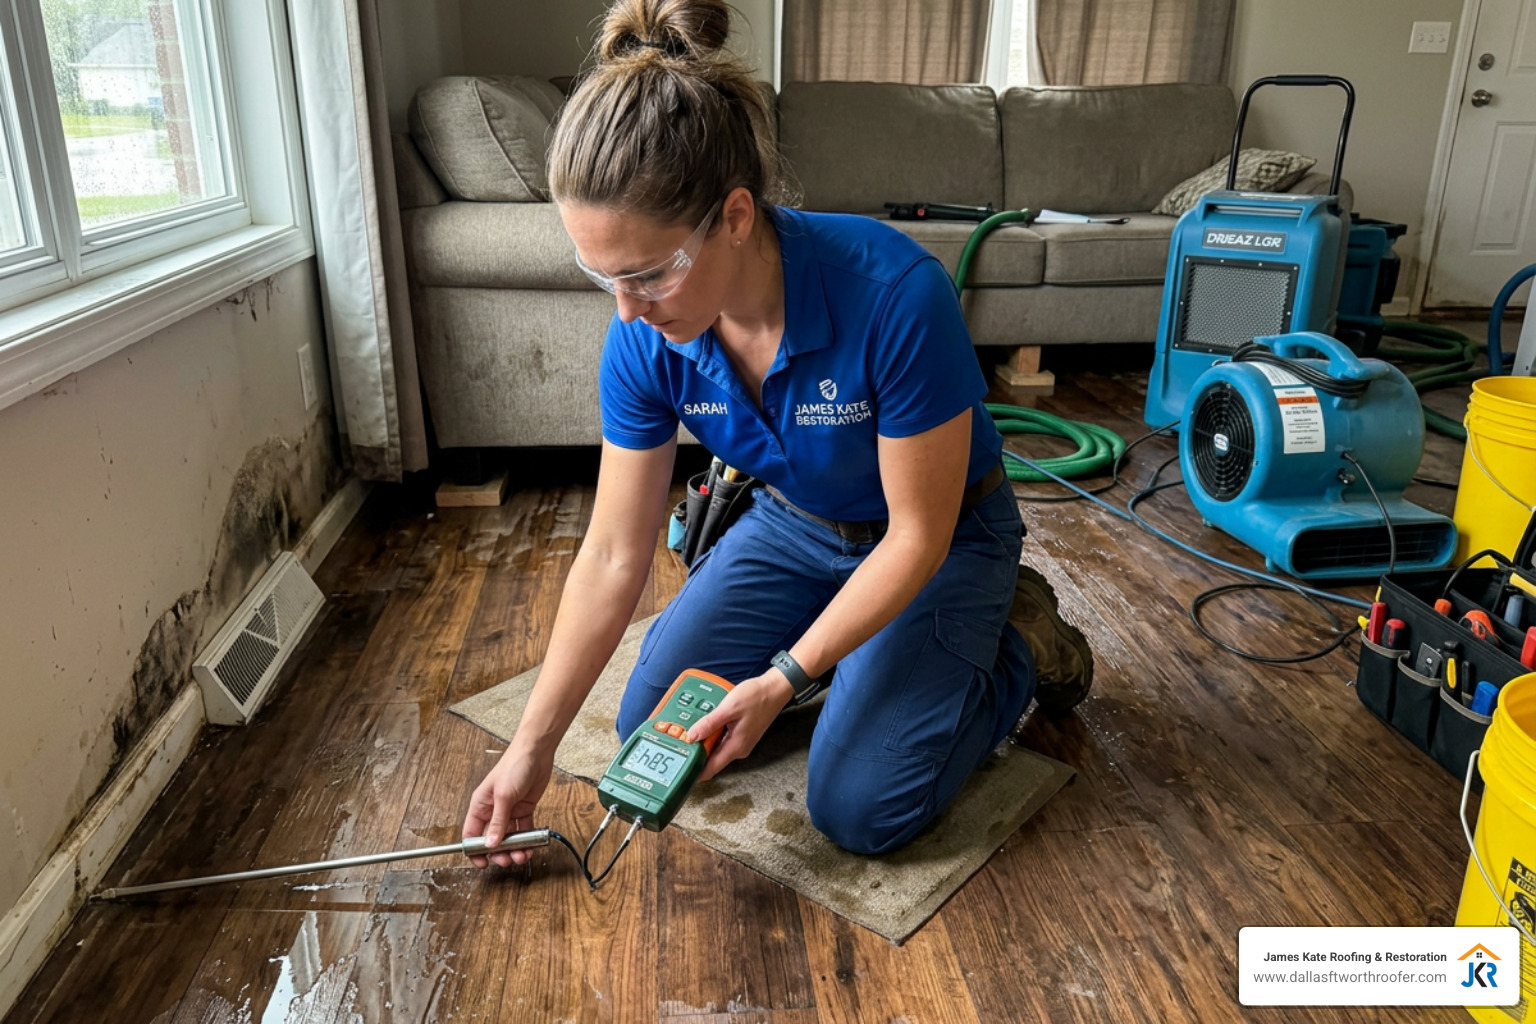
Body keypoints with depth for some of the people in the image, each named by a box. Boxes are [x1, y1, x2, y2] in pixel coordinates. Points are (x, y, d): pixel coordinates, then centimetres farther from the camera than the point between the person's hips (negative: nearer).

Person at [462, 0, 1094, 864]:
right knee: (652, 729, 1)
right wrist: (533, 746, -12)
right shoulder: (644, 340, -21)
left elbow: (919, 535, -26)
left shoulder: (895, 295, -37)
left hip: (938, 541, -4)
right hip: (794, 526, 5)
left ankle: (1020, 643, 10)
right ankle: (835, 643, 20)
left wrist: (784, 680, -27)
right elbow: (613, 557, -13)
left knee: (858, 809, -13)